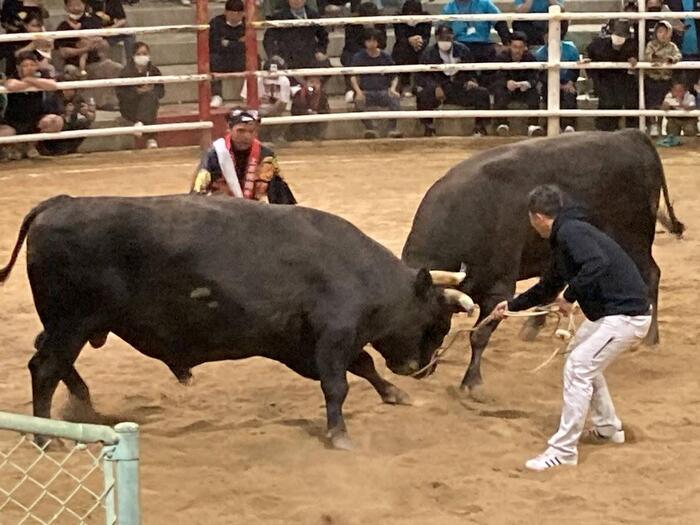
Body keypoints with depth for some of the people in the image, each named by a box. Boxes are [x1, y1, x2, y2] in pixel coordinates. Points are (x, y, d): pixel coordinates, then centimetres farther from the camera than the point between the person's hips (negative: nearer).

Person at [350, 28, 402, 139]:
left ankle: (392, 128, -21)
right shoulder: (359, 57, 4)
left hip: (383, 91, 0)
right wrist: (358, 91, -21)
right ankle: (370, 128, -18)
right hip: (366, 91, 0)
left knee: (395, 98, -31)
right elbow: (353, 77, -3)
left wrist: (392, 88, -12)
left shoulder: (385, 58, 7)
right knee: (359, 101, -34)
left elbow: (394, 77, 10)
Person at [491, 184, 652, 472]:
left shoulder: (570, 232, -16)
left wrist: (570, 296, -25)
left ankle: (563, 450, -9)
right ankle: (608, 428, 36)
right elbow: (548, 287, 31)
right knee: (580, 355, 26)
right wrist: (512, 306, 39)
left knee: (577, 368, -12)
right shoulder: (563, 239, 16)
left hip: (627, 315, -11)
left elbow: (598, 264, -35)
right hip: (607, 311, 11)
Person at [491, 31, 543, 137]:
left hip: (524, 90, 1)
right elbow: (498, 78, -23)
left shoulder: (530, 58, -7)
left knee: (534, 92, -29)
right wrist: (507, 83, -48)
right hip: (506, 89, -1)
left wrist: (527, 84, -43)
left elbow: (533, 78, -17)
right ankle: (502, 124, -34)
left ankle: (533, 126, -32)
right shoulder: (501, 58, -11)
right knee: (499, 92, -33)